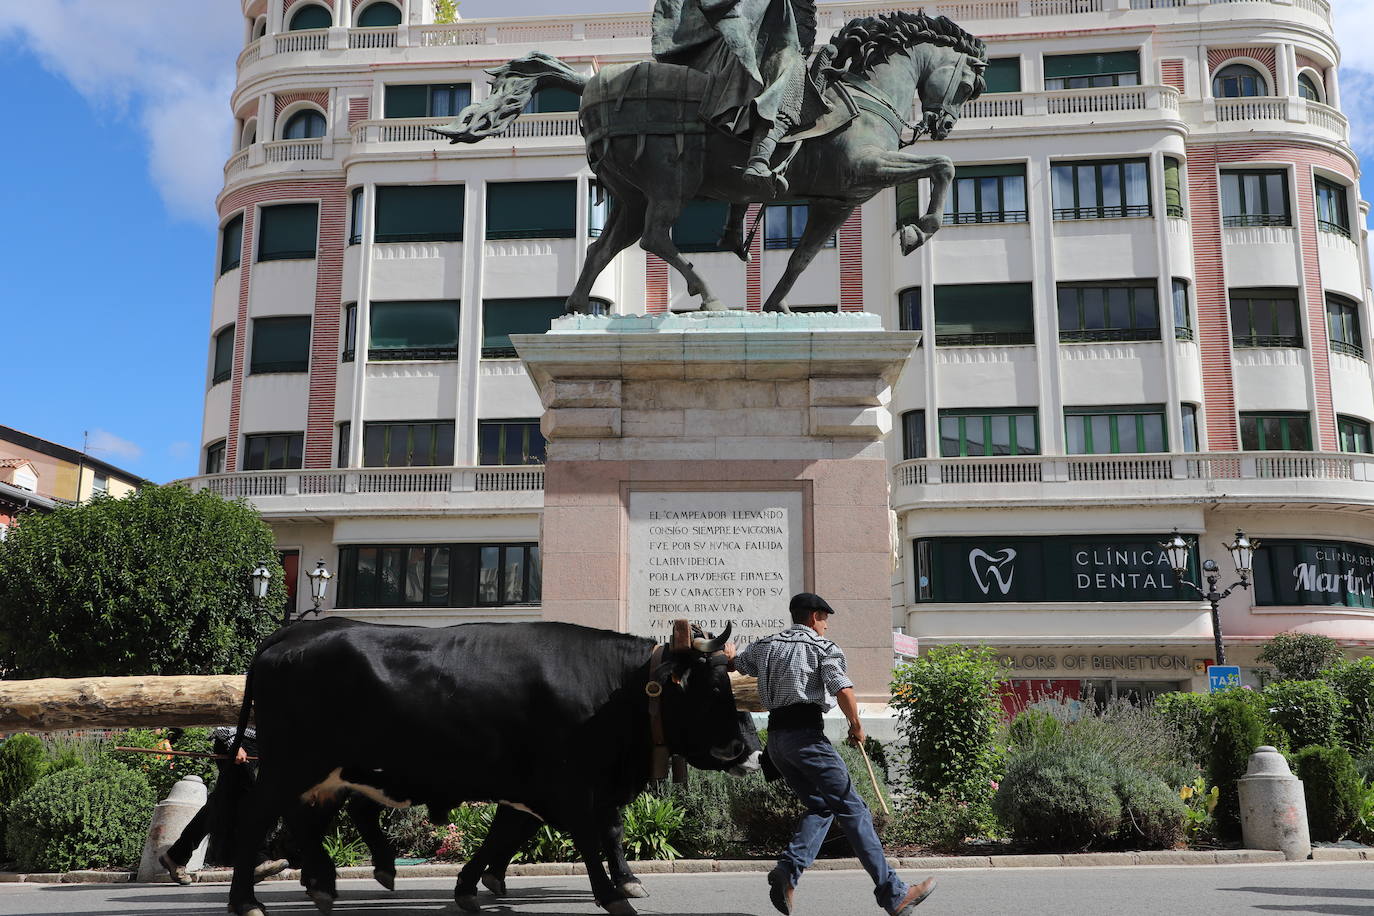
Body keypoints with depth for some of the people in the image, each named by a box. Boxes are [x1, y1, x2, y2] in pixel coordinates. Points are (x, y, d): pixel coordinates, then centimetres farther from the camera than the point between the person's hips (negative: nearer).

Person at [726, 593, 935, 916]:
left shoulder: (765, 646, 19)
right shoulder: (823, 647, 1)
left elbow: (734, 664, 38)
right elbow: (843, 691, -14)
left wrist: (730, 654, 62)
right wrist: (856, 726, 2)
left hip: (775, 737, 7)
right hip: (805, 734, -7)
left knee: (820, 806, 16)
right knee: (852, 809, -5)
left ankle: (788, 869, -6)